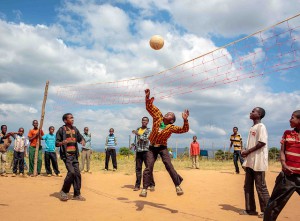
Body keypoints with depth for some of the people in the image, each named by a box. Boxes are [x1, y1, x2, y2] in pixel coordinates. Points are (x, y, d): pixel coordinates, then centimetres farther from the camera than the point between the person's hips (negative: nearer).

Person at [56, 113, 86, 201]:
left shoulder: (75, 129, 13)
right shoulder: (61, 130, -3)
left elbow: (80, 138, 20)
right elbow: (56, 143, -4)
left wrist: (82, 141, -3)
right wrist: (62, 143, -25)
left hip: (74, 155, 6)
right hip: (66, 155, -6)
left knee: (77, 173, 3)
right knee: (71, 172, -17)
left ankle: (77, 194, 13)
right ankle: (64, 191, 3)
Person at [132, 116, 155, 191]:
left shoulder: (149, 130, 1)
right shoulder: (137, 129, 16)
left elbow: (146, 139, -16)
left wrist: (138, 134, -22)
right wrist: (135, 148, 15)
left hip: (145, 151, -4)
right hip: (138, 151, 4)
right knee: (138, 168, 3)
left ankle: (152, 185, 2)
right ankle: (137, 185, 8)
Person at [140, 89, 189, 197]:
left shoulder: (171, 127, -5)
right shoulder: (158, 117, 1)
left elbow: (184, 129, -14)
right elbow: (150, 107, -1)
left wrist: (185, 120, -30)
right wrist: (147, 97, -14)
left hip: (162, 147, -2)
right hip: (152, 147, 2)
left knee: (169, 166, -12)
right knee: (148, 167, -3)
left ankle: (178, 186, -1)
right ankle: (144, 189, 3)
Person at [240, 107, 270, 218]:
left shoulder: (261, 126, -10)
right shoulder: (252, 128, 16)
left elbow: (262, 143, -20)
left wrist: (248, 151, -15)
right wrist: (245, 152, 3)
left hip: (258, 162, -9)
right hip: (250, 162, 9)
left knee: (261, 187, -1)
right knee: (248, 186, 12)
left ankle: (266, 211, 11)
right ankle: (250, 209, 21)